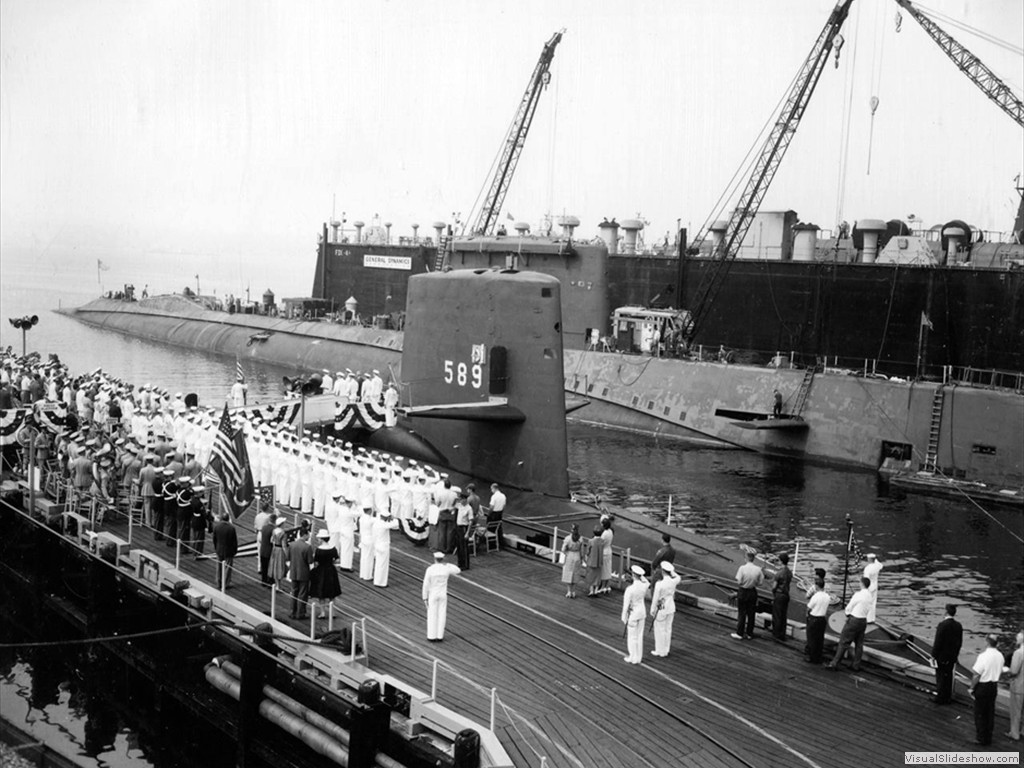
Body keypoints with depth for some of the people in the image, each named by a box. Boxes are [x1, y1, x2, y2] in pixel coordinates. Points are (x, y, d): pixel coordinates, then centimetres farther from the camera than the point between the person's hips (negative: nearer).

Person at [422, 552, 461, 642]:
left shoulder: (430, 569, -16)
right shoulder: (446, 568, -10)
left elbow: (426, 585, -12)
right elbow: (458, 570, 12)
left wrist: (425, 598, -3)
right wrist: (446, 564, 17)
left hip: (433, 595, -2)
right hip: (443, 595, 2)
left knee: (432, 616, 8)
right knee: (441, 615, 9)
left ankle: (432, 637, 11)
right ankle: (439, 636, 12)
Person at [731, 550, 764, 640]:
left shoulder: (742, 568, -18)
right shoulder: (758, 569, -9)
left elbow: (739, 582, -17)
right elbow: (759, 583, -3)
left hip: (743, 591, -3)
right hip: (753, 592, 3)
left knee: (741, 613, 7)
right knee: (751, 613, 12)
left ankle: (739, 633, 11)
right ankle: (749, 634, 19)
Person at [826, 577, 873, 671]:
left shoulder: (858, 595, -18)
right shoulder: (869, 596, 4)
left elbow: (849, 607, -11)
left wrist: (848, 616, 9)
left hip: (854, 620, -7)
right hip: (864, 620, 7)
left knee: (843, 642, -2)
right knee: (859, 643, 13)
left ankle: (834, 664, 0)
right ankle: (856, 665, 18)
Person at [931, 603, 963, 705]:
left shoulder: (942, 625, -21)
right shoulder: (958, 625, -1)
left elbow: (938, 642, -19)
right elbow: (960, 642, 6)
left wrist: (933, 655, -10)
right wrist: (955, 653, 16)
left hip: (941, 656, -6)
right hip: (952, 657, 6)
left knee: (940, 676, 4)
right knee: (949, 676, 15)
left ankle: (940, 698, 10)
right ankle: (948, 697, 23)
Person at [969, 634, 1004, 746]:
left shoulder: (984, 656, -23)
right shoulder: (1000, 656, -2)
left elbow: (976, 675, -20)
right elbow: (1000, 672, 7)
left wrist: (972, 688, -9)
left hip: (982, 686, -6)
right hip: (994, 686, 6)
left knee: (980, 713, 8)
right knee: (990, 713, 16)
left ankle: (981, 738, 14)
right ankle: (988, 738, 25)